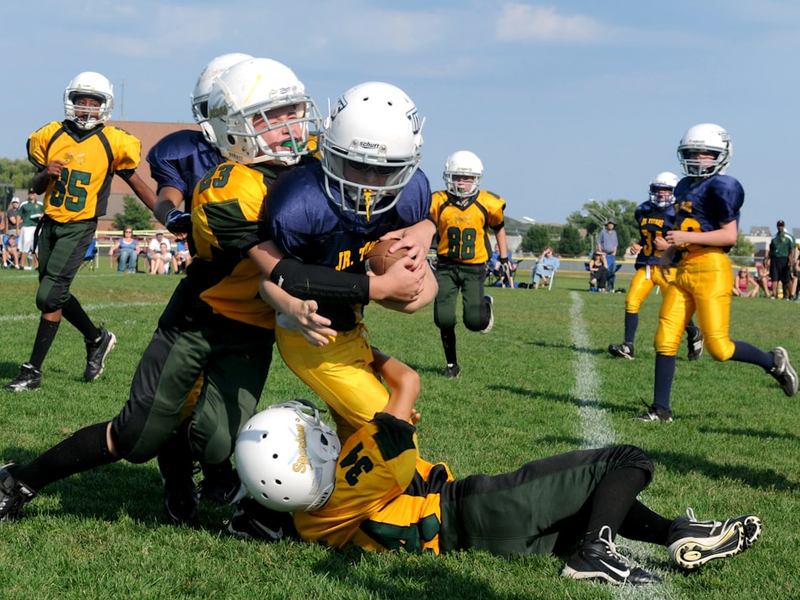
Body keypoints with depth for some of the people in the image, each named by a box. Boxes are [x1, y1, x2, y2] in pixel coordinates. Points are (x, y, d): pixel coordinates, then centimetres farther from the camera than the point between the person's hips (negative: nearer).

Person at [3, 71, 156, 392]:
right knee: (56, 294, 13)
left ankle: (33, 371, -3)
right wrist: (45, 175, -12)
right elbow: (37, 187, 11)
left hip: (79, 227, -5)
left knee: (48, 297, -11)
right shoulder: (51, 136, 4)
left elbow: (136, 183, 5)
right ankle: (98, 338, 37)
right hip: (51, 223, 5)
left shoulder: (111, 143, -6)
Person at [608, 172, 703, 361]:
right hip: (645, 265, 5)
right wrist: (638, 245, 6)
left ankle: (694, 335, 28)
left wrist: (669, 245, -19)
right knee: (632, 301, -9)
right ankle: (628, 346, -7)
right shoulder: (643, 211, 10)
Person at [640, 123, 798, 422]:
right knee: (665, 339, 1)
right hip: (684, 270, 8)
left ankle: (774, 362, 18)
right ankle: (661, 409, 5)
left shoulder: (721, 187, -9)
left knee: (718, 347, -6)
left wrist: (688, 238, -19)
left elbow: (730, 235, -14)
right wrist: (668, 253, 13)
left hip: (711, 269, -8)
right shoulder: (685, 187, 17)